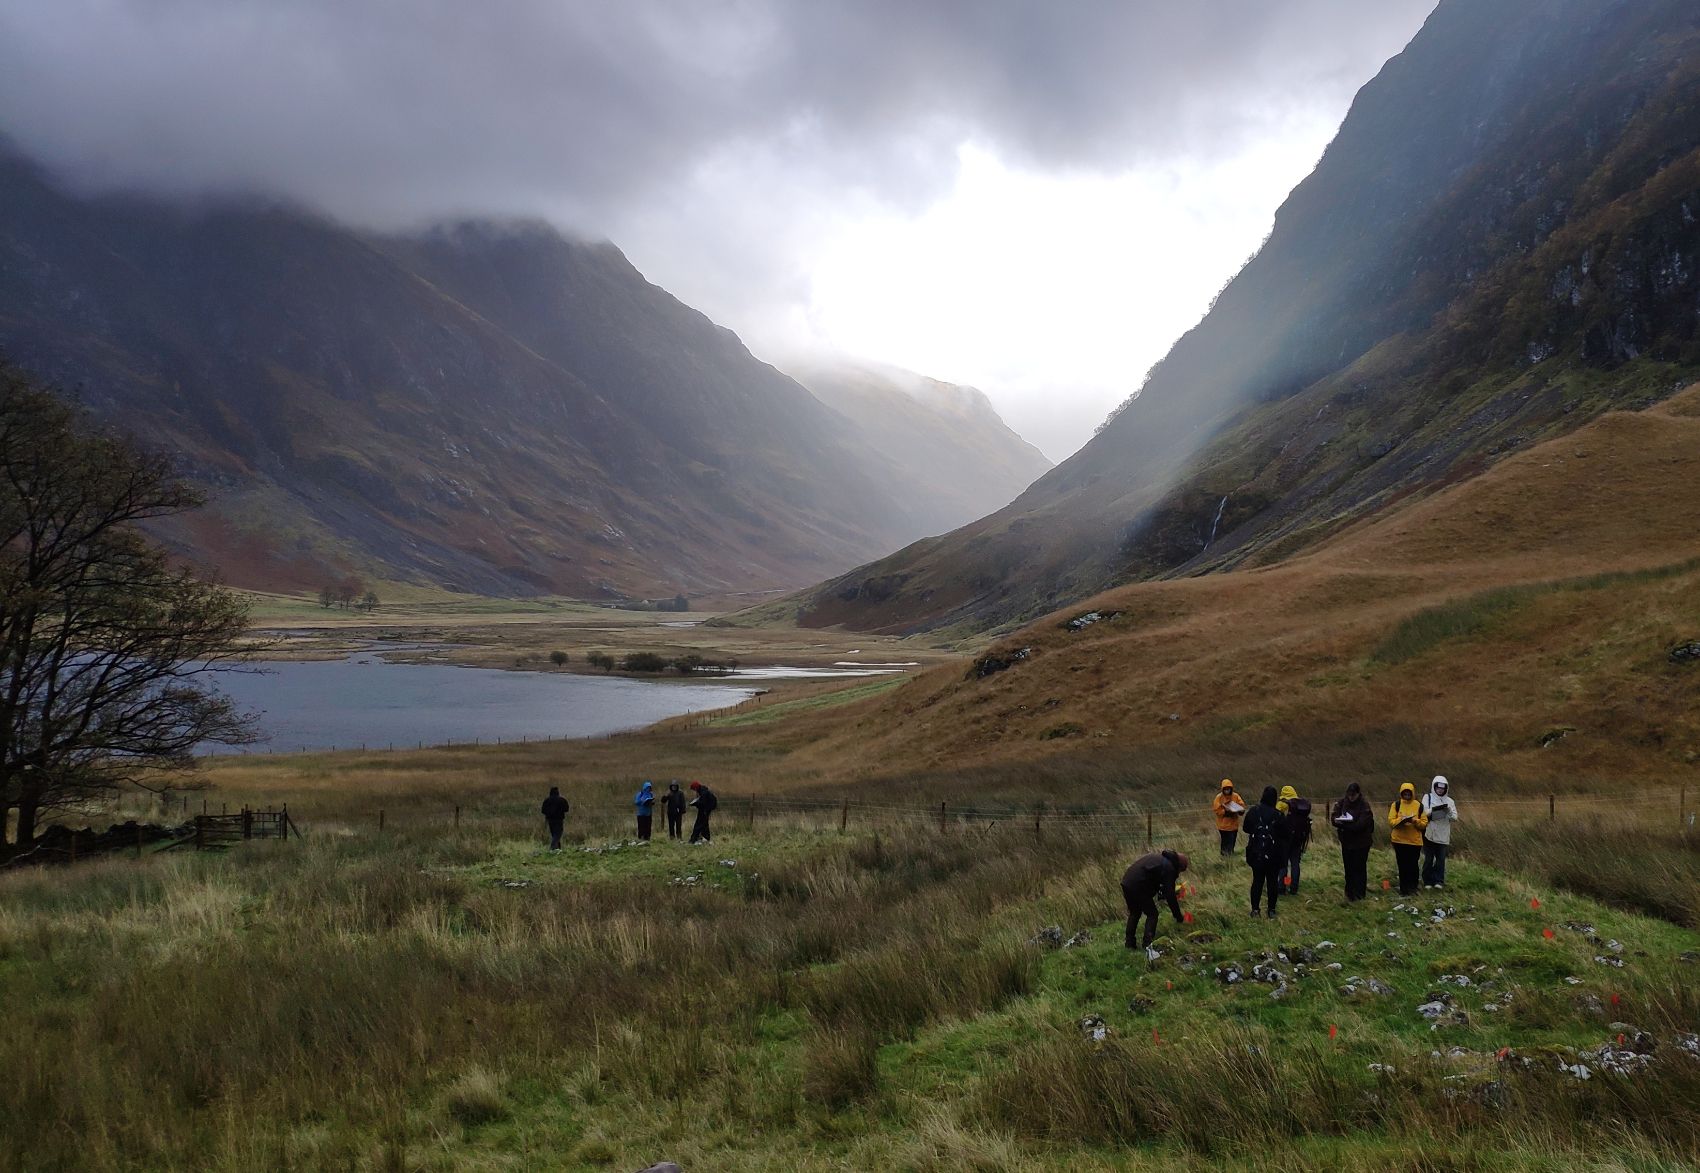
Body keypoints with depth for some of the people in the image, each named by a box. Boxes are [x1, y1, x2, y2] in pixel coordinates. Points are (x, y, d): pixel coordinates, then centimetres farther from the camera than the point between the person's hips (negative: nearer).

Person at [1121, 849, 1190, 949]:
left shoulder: (1158, 857, 21)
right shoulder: (1169, 868, -5)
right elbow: (1170, 894, -5)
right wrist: (1178, 917, 3)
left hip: (1126, 882, 9)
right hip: (1138, 887, -9)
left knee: (1134, 913, 24)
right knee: (1152, 914, 6)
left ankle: (1129, 943, 26)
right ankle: (1147, 944, -1)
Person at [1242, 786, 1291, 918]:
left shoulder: (1252, 812, -3)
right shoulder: (1278, 815, -9)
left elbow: (1247, 833, 4)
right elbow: (1284, 836, -4)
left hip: (1256, 852, 1)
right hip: (1273, 854, -1)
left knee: (1257, 880, 10)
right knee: (1272, 881, 9)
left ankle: (1255, 909, 9)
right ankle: (1271, 910, 12)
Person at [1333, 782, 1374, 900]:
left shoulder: (1364, 805, -13)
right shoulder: (1343, 803, 1)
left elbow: (1361, 824, -22)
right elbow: (1334, 817, 0)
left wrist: (1342, 824, -27)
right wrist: (1337, 821, -24)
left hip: (1361, 842, -5)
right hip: (1346, 841, 5)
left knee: (1359, 868, 1)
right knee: (1348, 868, 11)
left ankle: (1359, 893, 9)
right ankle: (1350, 892, 22)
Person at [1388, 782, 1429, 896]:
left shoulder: (1419, 806, 1)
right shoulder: (1396, 804, -1)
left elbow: (1424, 823, 0)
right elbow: (1390, 821, -4)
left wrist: (1415, 821, -19)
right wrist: (1400, 820, -22)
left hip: (1415, 841, 0)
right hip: (1399, 840, 0)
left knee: (1413, 865, 4)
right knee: (1402, 865, 5)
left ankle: (1412, 888, 17)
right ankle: (1403, 889, 14)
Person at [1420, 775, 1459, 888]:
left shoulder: (1449, 801, 9)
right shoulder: (1427, 797, 4)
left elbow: (1455, 818, 3)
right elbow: (1424, 812, -8)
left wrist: (1449, 811, -18)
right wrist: (1434, 809, -27)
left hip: (1443, 835, 2)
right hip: (1429, 834, -2)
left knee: (1441, 858, 1)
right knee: (1428, 859, 2)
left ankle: (1438, 881, 10)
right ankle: (1427, 881, 11)